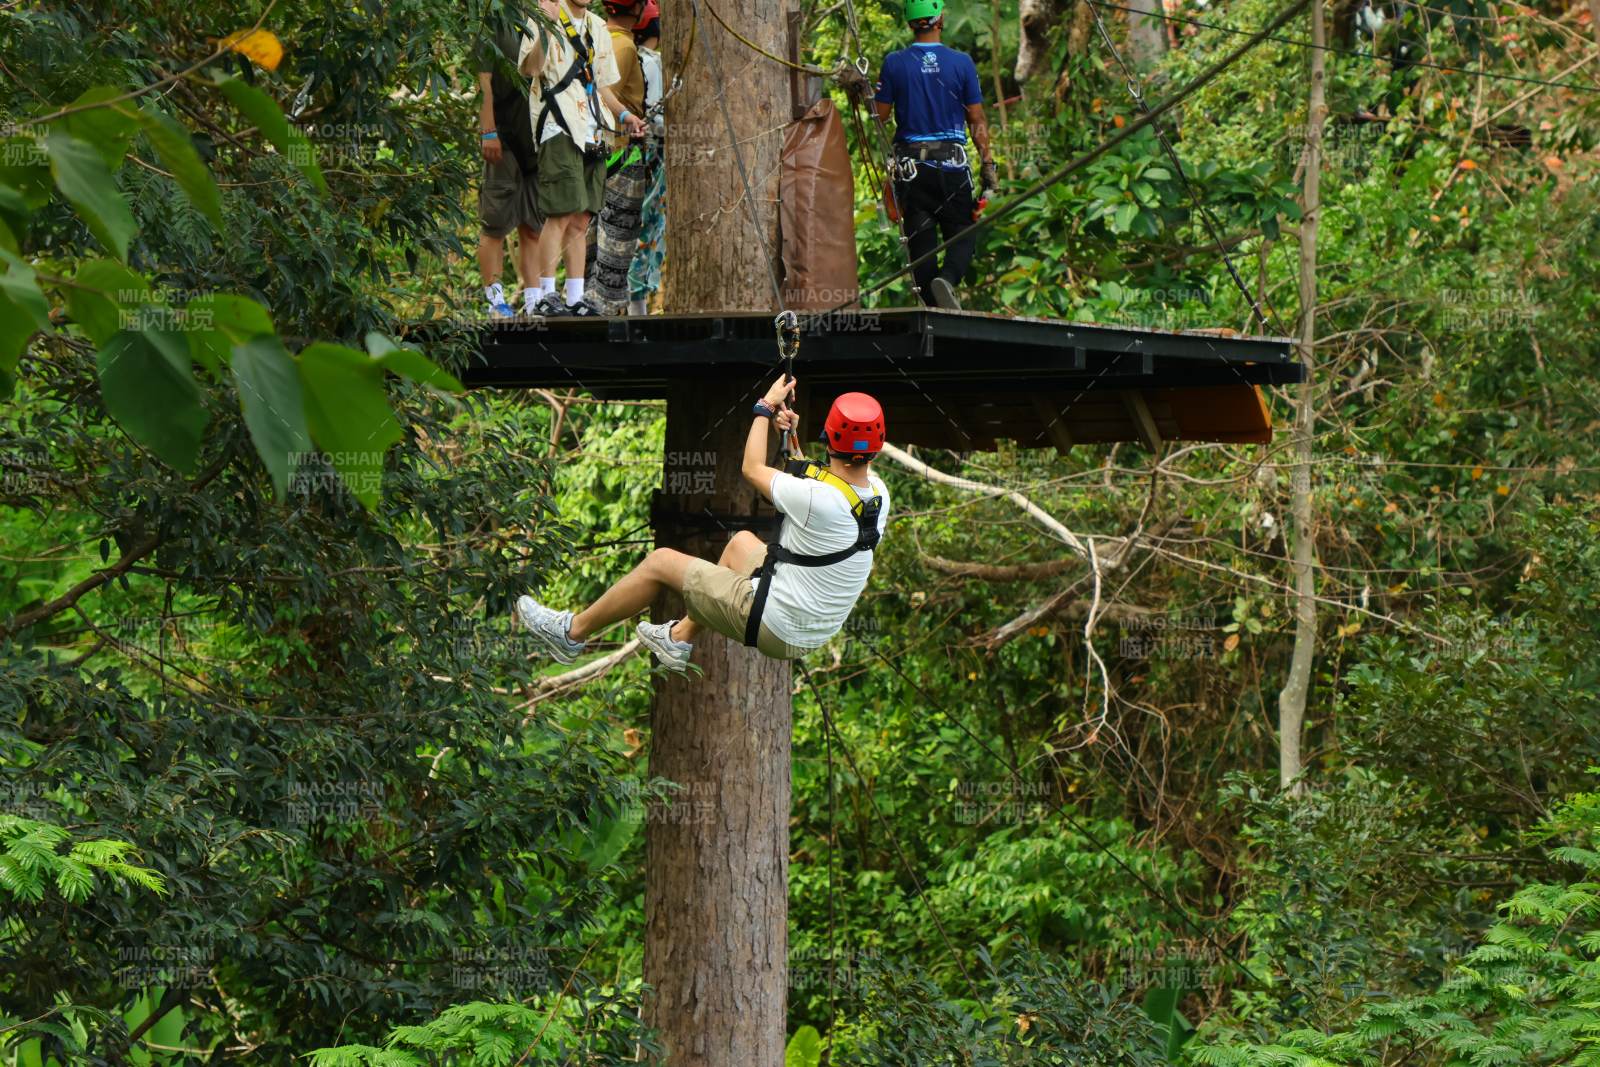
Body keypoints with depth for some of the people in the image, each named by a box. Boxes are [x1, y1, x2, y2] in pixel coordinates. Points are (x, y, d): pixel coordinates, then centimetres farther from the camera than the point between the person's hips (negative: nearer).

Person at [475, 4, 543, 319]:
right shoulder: (493, 30, -2)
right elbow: (484, 84, -9)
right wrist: (488, 132, -17)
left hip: (536, 139, 6)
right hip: (504, 139, -6)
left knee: (533, 226, 6)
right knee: (495, 224, -2)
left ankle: (533, 298, 7)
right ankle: (495, 299, 2)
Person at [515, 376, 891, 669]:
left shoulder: (817, 499, -29)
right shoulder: (878, 492, -8)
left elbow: (753, 469, -7)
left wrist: (766, 406, 5)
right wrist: (793, 436, 4)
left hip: (774, 629, -7)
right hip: (815, 633, 7)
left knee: (661, 562, 8)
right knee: (741, 541, 30)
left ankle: (573, 633, 25)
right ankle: (681, 638, 41)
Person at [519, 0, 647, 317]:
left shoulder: (597, 27, 20)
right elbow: (530, 68, -17)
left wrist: (623, 113, 12)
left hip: (591, 133, 7)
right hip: (558, 128, -7)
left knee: (581, 221, 6)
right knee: (560, 215, -14)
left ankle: (575, 297, 8)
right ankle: (547, 295, -11)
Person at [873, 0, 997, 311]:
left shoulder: (895, 63, -3)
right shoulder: (962, 63, -3)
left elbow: (880, 115, 1)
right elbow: (977, 120, -2)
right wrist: (988, 163, 3)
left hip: (911, 166, 1)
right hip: (952, 165, -1)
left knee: (921, 240, 6)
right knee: (963, 234, 8)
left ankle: (935, 309, 1)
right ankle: (947, 279, -21)